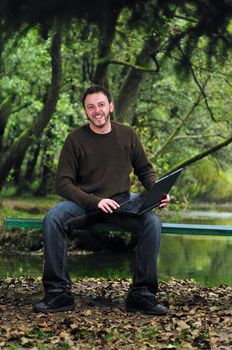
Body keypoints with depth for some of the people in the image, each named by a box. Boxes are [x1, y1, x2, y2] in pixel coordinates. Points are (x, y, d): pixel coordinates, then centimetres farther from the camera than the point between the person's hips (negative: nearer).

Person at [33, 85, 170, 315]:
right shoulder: (75, 139, -3)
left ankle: (142, 295, -18)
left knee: (152, 222, -28)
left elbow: (145, 171, 16)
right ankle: (58, 293, -21)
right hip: (83, 202, -1)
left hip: (122, 201, 1)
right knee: (52, 219, -31)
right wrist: (95, 201, -21)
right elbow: (63, 183, -7)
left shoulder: (127, 135, 6)